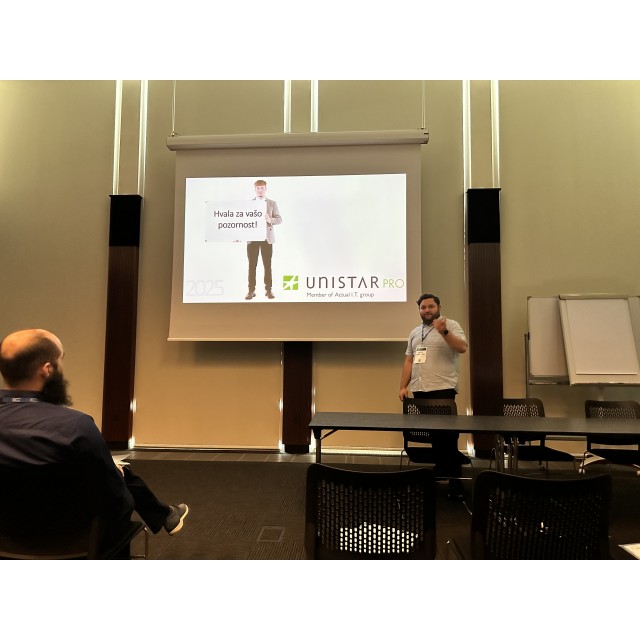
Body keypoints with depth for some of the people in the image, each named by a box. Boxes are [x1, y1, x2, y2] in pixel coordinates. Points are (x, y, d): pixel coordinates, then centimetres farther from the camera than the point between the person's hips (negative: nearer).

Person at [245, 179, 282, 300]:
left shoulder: (272, 203, 7)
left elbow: (279, 219, 3)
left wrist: (270, 220, -18)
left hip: (267, 238, 0)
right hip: (252, 238, 1)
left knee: (267, 265, 2)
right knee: (252, 265, 1)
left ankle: (269, 290, 10)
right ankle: (251, 290, 6)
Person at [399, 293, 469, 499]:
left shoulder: (451, 325, 0)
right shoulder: (414, 332, 17)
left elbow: (462, 347, -15)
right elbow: (409, 361, 17)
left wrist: (444, 331, -29)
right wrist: (403, 386, 11)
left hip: (442, 389, -6)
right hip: (419, 390, 6)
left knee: (447, 435, -5)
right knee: (430, 434, 11)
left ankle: (454, 482, 2)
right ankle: (439, 471, 24)